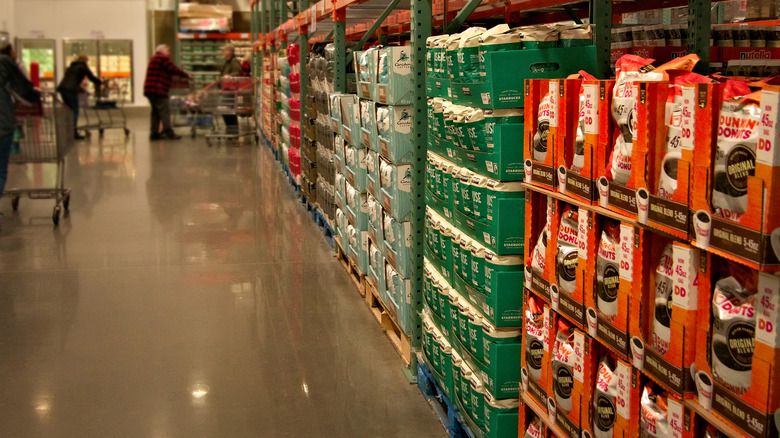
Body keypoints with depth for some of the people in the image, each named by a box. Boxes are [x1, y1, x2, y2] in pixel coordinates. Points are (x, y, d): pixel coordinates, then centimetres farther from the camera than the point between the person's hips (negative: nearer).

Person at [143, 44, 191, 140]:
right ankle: (168, 132, -14)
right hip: (158, 89, -10)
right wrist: (187, 75, 3)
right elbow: (174, 70, -7)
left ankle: (154, 133, 12)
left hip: (150, 89, 10)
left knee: (156, 112, 12)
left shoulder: (154, 59, 25)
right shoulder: (163, 58, -5)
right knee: (165, 111, -10)